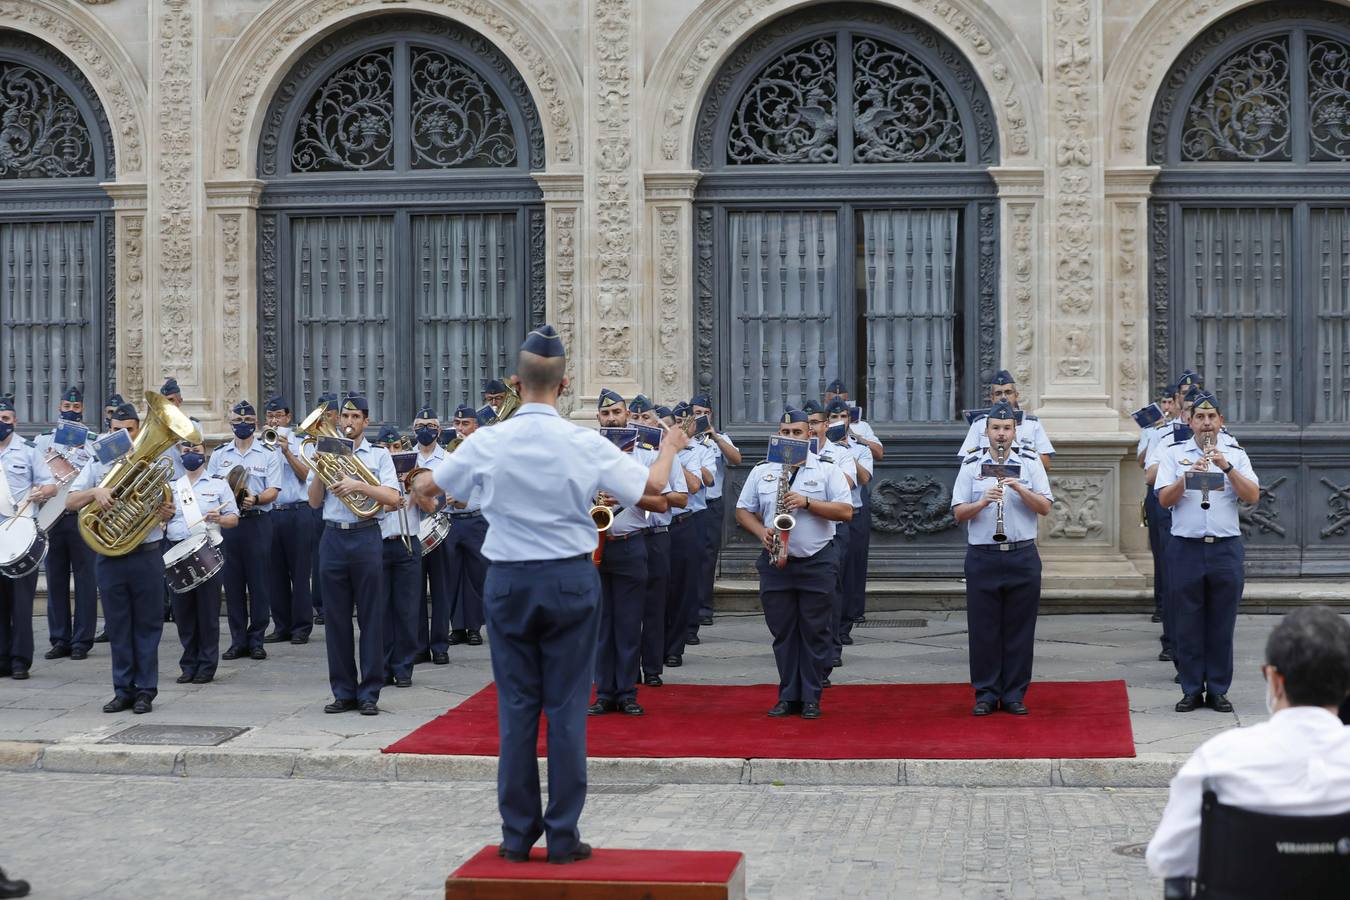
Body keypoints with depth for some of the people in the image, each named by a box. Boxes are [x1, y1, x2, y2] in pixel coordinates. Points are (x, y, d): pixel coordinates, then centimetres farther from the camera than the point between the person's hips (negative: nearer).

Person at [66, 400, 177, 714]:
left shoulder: (155, 462, 6)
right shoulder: (97, 465, 9)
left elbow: (165, 508, 10)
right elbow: (70, 502, 1)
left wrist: (166, 513, -14)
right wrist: (95, 492, -19)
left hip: (146, 555, -1)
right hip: (108, 556, 1)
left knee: (147, 625, 2)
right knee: (118, 626, 6)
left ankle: (145, 691, 8)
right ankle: (123, 690, 13)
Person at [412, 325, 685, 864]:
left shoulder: (486, 443, -6)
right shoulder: (585, 444, -9)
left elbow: (426, 487, 9)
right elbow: (652, 488, 1)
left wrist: (423, 479, 33)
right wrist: (669, 447, 21)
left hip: (508, 582, 1)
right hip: (570, 581, -1)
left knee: (516, 707, 8)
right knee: (566, 708, 3)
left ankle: (517, 834, 12)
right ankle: (563, 835, 5)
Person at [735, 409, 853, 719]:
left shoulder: (827, 470, 2)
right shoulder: (761, 472, 10)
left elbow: (846, 512, -5)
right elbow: (743, 511, 12)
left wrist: (807, 502, -16)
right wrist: (761, 532, -8)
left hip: (817, 563, -2)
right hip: (775, 563, 2)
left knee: (814, 632, 0)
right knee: (782, 632, 6)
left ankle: (811, 698, 7)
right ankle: (788, 696, 13)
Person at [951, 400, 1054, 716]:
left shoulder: (1030, 462, 5)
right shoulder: (971, 465, 6)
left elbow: (1045, 507, -1)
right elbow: (958, 512, 1)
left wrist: (1021, 489, -17)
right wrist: (983, 502, -17)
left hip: (1022, 556, 0)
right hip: (982, 557, 0)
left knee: (1019, 628, 3)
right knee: (983, 628, 2)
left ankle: (1014, 694, 12)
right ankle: (986, 694, 11)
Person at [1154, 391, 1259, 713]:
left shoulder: (1235, 454, 8)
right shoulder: (1175, 453, 7)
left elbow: (1253, 496, -4)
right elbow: (1164, 499, -3)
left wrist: (1226, 467, -15)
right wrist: (1188, 475, -17)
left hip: (1226, 548, 0)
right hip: (1185, 549, 0)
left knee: (1222, 624, 4)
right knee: (1187, 623, 3)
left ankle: (1218, 690, 13)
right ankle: (1191, 690, 12)